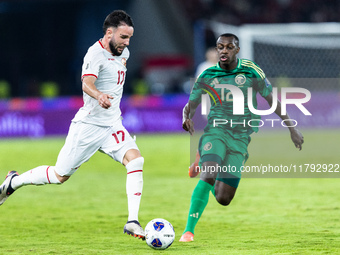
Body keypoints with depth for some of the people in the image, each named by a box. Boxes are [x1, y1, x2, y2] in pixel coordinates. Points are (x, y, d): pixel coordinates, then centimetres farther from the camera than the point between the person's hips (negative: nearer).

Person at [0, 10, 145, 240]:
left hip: (112, 125, 6)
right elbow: (87, 82, -37)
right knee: (60, 176, 2)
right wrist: (99, 95, -57)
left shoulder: (123, 53, 7)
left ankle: (132, 223, -19)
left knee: (136, 161, -19)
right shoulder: (96, 53, -19)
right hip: (88, 124, -6)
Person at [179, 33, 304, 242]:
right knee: (207, 176, -29)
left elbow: (272, 100, 6)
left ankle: (215, 188, 36)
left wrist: (292, 128, 7)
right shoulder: (207, 76, -1)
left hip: (241, 138, 1)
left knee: (223, 199, -3)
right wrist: (186, 119, -20)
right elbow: (191, 105, 5)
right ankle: (189, 229, -23)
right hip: (216, 131, -1)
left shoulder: (251, 72, -3)